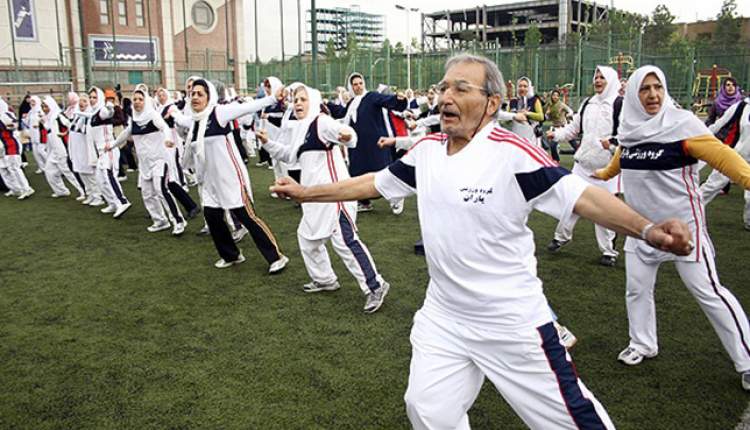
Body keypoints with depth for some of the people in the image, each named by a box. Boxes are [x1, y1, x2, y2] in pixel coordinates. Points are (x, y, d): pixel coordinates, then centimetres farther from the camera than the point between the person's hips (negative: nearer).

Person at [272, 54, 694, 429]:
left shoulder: (512, 153, -19)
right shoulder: (426, 150, 0)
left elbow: (581, 195, -25)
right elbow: (374, 182, 12)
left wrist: (647, 229, -41)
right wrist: (307, 192, 17)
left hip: (512, 324, -5)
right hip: (443, 318, 6)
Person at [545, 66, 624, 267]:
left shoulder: (619, 104, -7)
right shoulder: (587, 103, 13)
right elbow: (574, 127, 15)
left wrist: (613, 143, -25)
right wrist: (556, 134, 0)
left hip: (606, 165, -5)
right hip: (583, 162, 5)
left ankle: (608, 250, 14)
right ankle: (562, 235, 27)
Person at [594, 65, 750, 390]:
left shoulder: (681, 123, -14)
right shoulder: (630, 130, 2)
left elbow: (720, 155, -26)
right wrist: (603, 174, 41)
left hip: (682, 225, -5)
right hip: (641, 225, 5)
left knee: (708, 291, -1)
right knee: (637, 288, 13)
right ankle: (642, 344, 34)